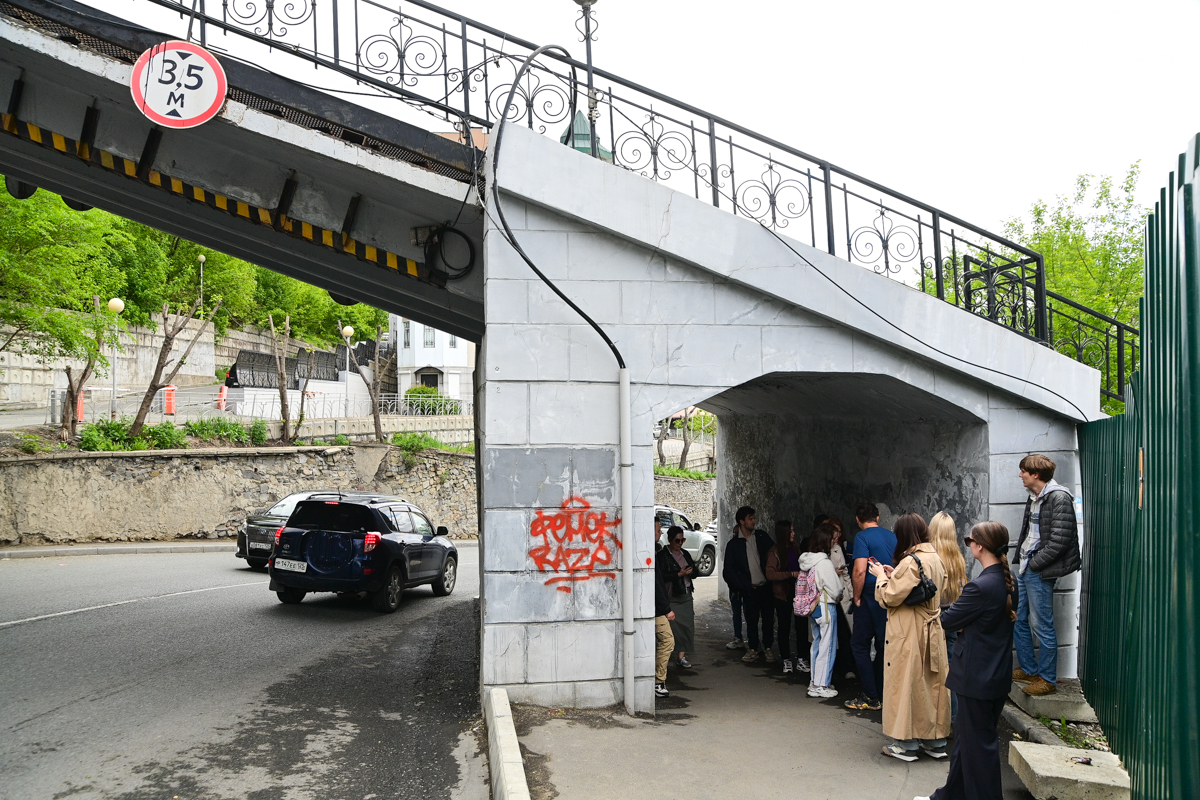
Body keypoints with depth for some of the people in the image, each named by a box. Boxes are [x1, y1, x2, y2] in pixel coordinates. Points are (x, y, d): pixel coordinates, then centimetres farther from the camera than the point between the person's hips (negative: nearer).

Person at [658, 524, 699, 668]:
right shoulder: (662, 555, -5)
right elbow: (662, 577, -13)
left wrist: (691, 571, -4)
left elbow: (694, 573, 19)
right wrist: (679, 574, -17)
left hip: (686, 596, 6)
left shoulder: (685, 554, 16)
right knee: (673, 625, -9)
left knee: (687, 624, -1)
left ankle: (681, 656, 2)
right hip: (671, 596, -6)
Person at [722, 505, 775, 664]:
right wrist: (744, 586, -5)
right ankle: (753, 649, 17)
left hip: (766, 586, 1)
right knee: (751, 620, 4)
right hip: (750, 589, -1)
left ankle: (768, 648, 20)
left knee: (768, 619, 7)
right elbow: (729, 570, 1)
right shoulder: (734, 544, 1)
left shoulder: (762, 536, 6)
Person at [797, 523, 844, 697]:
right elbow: (835, 591, -15)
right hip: (826, 608, -8)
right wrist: (837, 597, 6)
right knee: (827, 646, 0)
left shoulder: (808, 561, 5)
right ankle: (821, 685, 6)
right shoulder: (825, 563, -19)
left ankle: (815, 681, 26)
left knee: (817, 644, 17)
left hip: (813, 608, 8)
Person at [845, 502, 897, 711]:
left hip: (870, 598, -7)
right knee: (883, 646, 13)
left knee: (860, 645, 2)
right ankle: (882, 695, 18)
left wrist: (857, 597, -8)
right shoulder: (893, 537, 9)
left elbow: (860, 571, -19)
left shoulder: (862, 537, -11)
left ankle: (871, 698, 1)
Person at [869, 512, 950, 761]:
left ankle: (907, 744, 8)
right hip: (933, 631, 8)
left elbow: (890, 597, -18)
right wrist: (894, 575, 12)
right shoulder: (935, 558, 7)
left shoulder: (910, 563, -20)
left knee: (907, 684, 1)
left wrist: (882, 576, -2)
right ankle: (936, 741, 22)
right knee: (933, 684, 13)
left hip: (909, 635, -8)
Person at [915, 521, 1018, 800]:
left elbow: (948, 620, -14)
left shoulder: (981, 586, -25)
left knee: (978, 741, 4)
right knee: (966, 736, 20)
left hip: (977, 677, -9)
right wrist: (964, 623, -3)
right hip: (998, 672, 9)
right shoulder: (1008, 581, 3)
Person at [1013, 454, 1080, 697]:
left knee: (1043, 626, -2)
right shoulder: (1034, 497, 13)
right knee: (1018, 619, 15)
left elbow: (1059, 540, -20)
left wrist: (1034, 563, -15)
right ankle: (1028, 669, 28)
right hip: (1025, 569, 10)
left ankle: (1048, 679, 9)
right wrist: (1021, 560, 7)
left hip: (1040, 572, -10)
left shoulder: (1059, 498, -15)